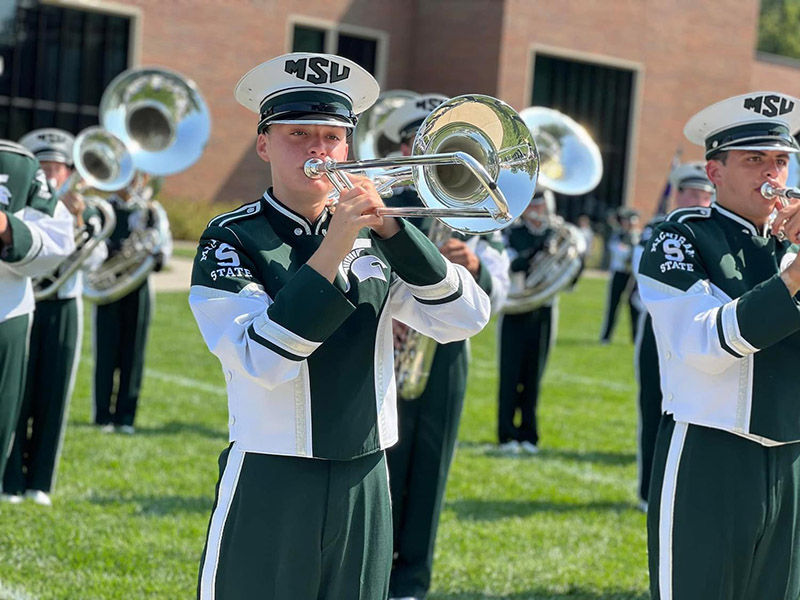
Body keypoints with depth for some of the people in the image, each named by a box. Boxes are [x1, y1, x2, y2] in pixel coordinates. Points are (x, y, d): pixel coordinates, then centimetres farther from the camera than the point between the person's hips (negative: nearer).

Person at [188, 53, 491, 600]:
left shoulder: (373, 235, 7)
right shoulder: (232, 239, -5)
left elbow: (465, 319, -4)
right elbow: (260, 361, -20)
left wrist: (391, 228, -13)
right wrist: (332, 252, -22)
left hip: (363, 487, 4)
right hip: (270, 488, -4)